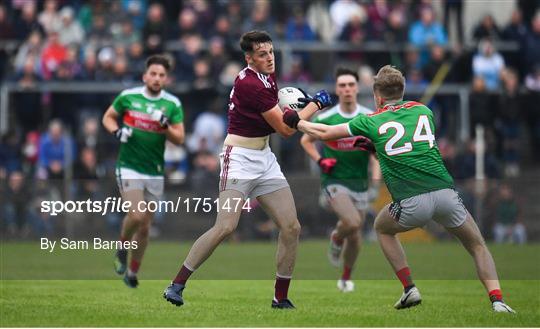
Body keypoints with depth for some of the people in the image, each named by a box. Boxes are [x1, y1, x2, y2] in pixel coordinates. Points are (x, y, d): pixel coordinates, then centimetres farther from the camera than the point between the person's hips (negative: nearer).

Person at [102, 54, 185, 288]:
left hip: (155, 172, 3)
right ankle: (122, 249, 8)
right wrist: (116, 131, -8)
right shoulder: (128, 97, -3)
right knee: (136, 216, -22)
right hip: (129, 168, -3)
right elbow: (108, 117, 12)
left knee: (145, 227, 8)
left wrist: (165, 126, -20)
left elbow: (179, 139, -1)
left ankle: (132, 272, 26)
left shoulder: (173, 104, 0)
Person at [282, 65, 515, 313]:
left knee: (383, 228, 31)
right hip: (445, 193, 2)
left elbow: (323, 133, 20)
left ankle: (410, 288, 20)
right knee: (478, 246, 17)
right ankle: (497, 300, -5)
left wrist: (296, 122, 37)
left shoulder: (371, 122, 11)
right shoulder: (423, 111, 19)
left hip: (412, 204, -1)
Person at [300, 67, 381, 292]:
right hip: (333, 180, -3)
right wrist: (320, 160, -7)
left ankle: (346, 278, 33)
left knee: (355, 235, 9)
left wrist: (376, 174, -13)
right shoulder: (325, 119, -8)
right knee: (352, 222, -27)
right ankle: (336, 239, 9)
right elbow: (306, 140, 9)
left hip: (359, 183, 3)